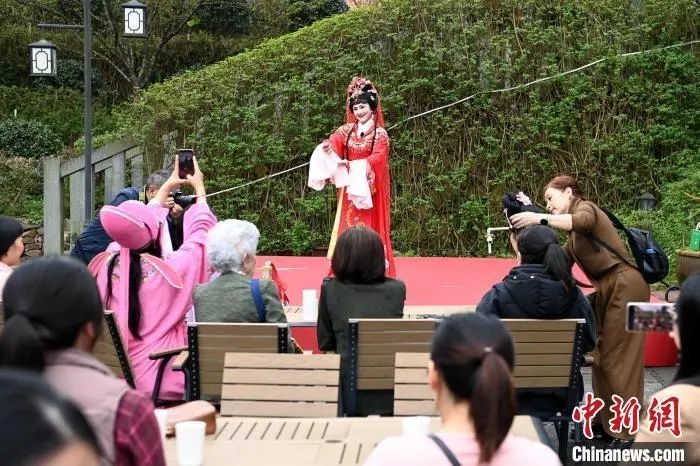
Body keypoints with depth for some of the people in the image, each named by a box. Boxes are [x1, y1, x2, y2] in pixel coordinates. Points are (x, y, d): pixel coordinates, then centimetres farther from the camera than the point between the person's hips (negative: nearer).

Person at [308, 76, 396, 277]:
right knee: (348, 228, 2)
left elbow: (377, 158, -17)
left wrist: (354, 165, -27)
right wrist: (326, 149, -29)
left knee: (369, 229, -4)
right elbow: (332, 143, -6)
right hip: (349, 188, 4)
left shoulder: (380, 134, -3)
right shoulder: (347, 130, 7)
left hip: (369, 188, -3)